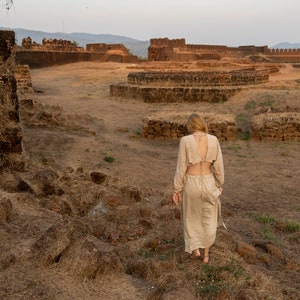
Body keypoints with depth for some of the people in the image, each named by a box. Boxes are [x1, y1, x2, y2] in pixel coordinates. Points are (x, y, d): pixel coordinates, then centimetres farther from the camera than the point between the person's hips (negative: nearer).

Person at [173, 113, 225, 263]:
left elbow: (181, 168, -12)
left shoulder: (185, 141, -15)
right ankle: (206, 254, 31)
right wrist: (219, 185, 12)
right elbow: (219, 166, -3)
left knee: (191, 217, 25)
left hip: (191, 184, -2)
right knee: (208, 219, 22)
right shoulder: (213, 140, -8)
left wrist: (176, 190, -3)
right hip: (209, 183, 2)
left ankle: (195, 249, 23)